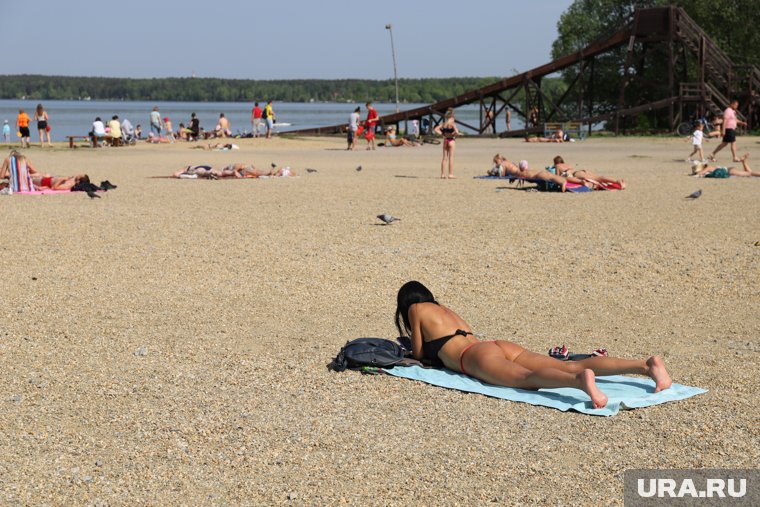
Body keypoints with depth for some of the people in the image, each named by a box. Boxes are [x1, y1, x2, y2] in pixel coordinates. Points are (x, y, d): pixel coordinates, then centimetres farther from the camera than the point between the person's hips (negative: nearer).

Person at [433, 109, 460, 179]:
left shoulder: (443, 124, 6)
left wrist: (442, 134, 4)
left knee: (444, 158, 9)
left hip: (445, 140, 5)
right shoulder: (452, 124, -11)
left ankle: (443, 174, 9)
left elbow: (436, 129, 6)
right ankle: (451, 174, -2)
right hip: (451, 140, -5)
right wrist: (453, 135, -6)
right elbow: (456, 132, -25)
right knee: (451, 157, -1)